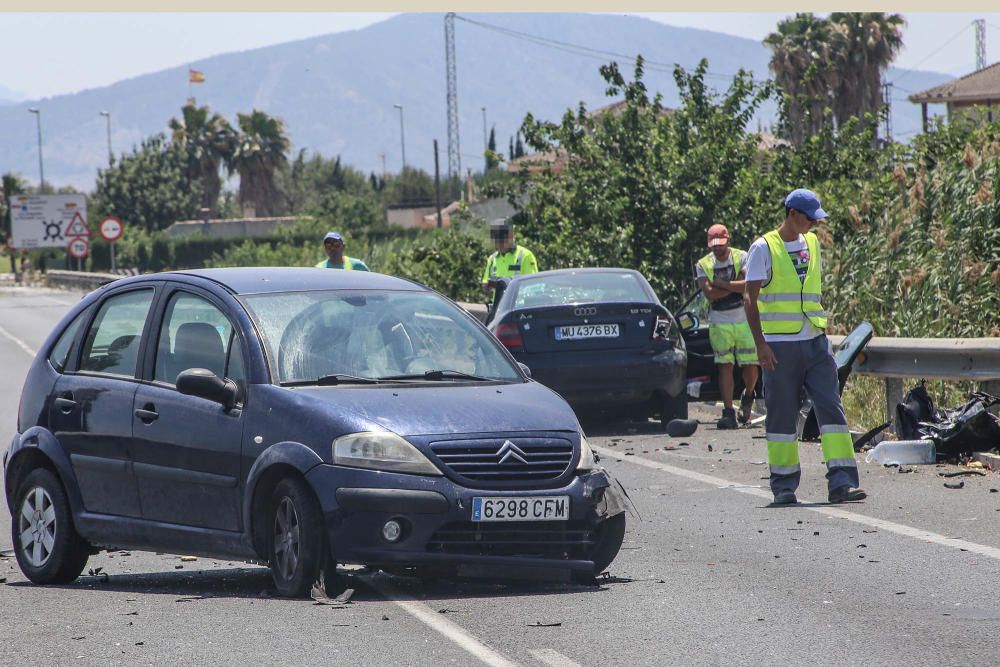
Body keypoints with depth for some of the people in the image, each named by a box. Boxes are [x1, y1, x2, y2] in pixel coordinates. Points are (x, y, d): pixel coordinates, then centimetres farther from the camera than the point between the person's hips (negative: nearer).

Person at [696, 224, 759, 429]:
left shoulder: (741, 258, -2)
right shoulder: (703, 264, 2)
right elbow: (709, 294, -12)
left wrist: (721, 284, -16)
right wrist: (735, 284, -13)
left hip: (744, 320, 0)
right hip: (719, 323, 0)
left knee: (750, 366, 0)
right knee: (725, 366, -6)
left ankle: (748, 396, 31)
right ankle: (728, 412, -6)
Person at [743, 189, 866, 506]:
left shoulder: (811, 244, 15)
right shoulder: (764, 248, -3)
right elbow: (750, 298, -6)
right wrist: (760, 344, -14)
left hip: (815, 343, 5)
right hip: (780, 346, -5)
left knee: (831, 407, -6)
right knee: (782, 415, 0)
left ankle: (841, 482, -10)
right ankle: (783, 485, 9)